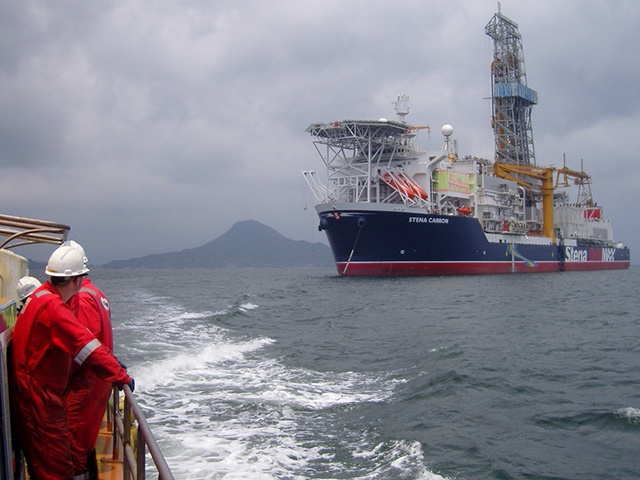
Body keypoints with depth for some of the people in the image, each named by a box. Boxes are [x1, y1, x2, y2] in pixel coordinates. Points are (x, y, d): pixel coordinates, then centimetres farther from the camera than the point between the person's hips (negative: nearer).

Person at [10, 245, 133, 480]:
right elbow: (88, 349, -27)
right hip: (39, 396, -10)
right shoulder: (52, 307, -23)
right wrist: (121, 377, -21)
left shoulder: (41, 296, 9)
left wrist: (109, 360, 7)